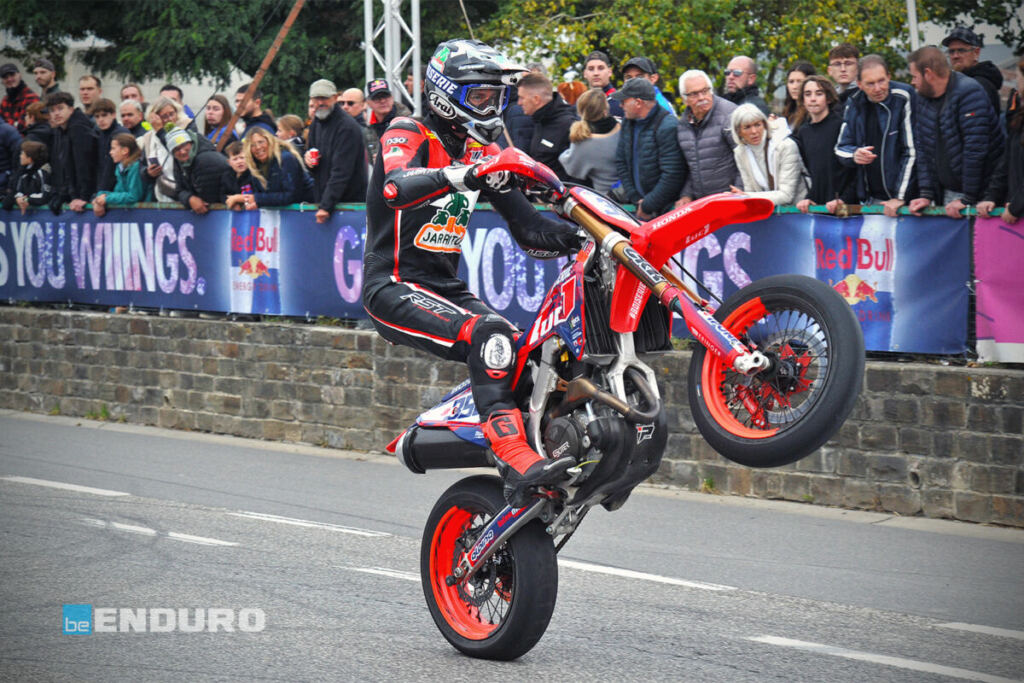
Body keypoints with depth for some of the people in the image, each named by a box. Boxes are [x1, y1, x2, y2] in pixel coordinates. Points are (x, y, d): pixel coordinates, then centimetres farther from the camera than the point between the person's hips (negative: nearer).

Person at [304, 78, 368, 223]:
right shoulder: (315, 124, 13)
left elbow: (341, 171, -20)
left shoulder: (347, 127, -15)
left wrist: (326, 206, -25)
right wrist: (308, 158, -1)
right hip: (322, 200, 7)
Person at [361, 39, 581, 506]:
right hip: (394, 287, -8)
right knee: (490, 334, -30)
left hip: (448, 288, 8)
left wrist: (578, 237, -5)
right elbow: (396, 187, -30)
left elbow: (528, 229, 14)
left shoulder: (484, 151, 16)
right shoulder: (409, 135, -6)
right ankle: (514, 456, -38)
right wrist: (459, 175, -47)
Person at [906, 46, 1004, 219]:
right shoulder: (926, 101, 10)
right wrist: (926, 195, 2)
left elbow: (975, 149, -20)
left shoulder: (969, 93, -15)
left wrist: (967, 199, -20)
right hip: (948, 193, 7)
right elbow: (924, 151, 12)